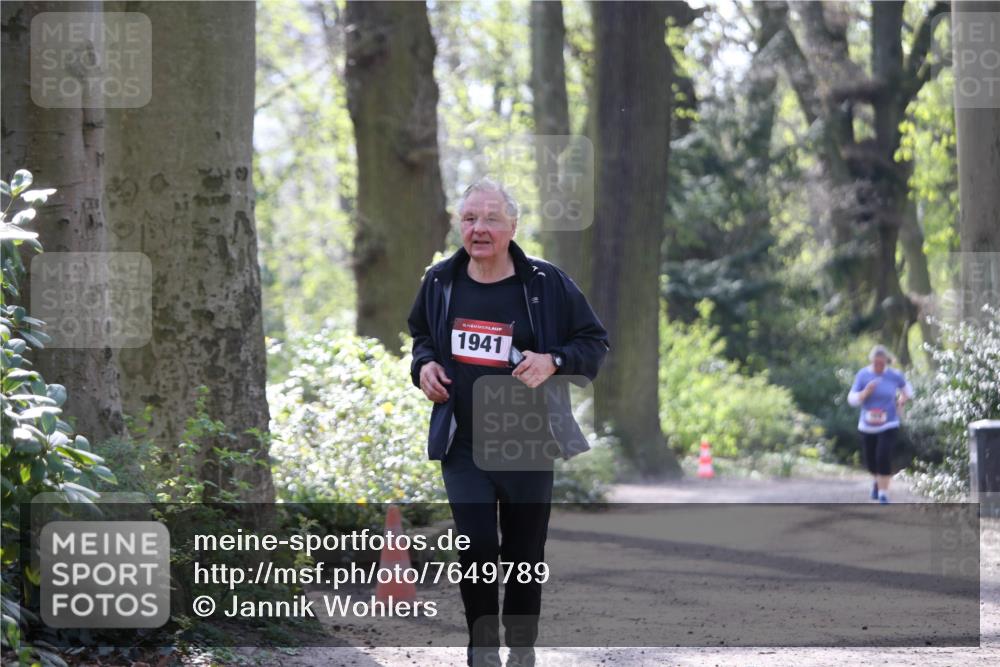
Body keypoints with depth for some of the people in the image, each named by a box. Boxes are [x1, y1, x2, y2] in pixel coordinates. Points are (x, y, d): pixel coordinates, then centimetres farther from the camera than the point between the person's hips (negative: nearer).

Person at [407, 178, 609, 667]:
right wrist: (424, 363, 0)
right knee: (476, 548, -9)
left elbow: (595, 342, 0)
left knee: (524, 554, 8)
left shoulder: (546, 283, -8)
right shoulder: (440, 281, 2)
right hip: (463, 445, 1)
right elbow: (421, 333, 21)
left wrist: (553, 361, -18)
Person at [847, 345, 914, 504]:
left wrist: (901, 404, 4)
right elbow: (852, 399, -7)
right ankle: (878, 480, 46)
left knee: (883, 458, -18)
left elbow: (906, 389, 15)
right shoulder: (862, 375, -6)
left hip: (889, 426, -2)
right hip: (867, 426, 2)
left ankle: (883, 495, -10)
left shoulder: (895, 375, -6)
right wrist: (866, 392, -24)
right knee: (870, 461, 12)